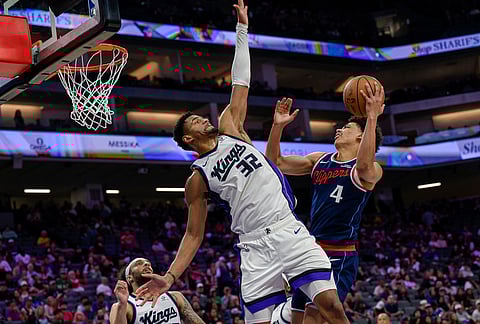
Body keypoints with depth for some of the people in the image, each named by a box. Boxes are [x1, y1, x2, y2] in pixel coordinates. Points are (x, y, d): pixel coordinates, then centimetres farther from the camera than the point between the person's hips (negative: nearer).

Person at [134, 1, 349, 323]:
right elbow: (194, 234, 8)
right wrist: (170, 277, -4)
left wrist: (242, 28, 11)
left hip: (289, 230, 2)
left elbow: (241, 85, 14)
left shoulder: (229, 129, 15)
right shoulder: (197, 180, 8)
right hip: (256, 246, -2)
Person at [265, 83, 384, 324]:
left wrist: (372, 117, -40)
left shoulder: (371, 169, -8)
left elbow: (364, 166, -34)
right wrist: (278, 126, -1)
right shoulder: (320, 160, 13)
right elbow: (276, 163, 13)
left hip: (340, 255, -8)